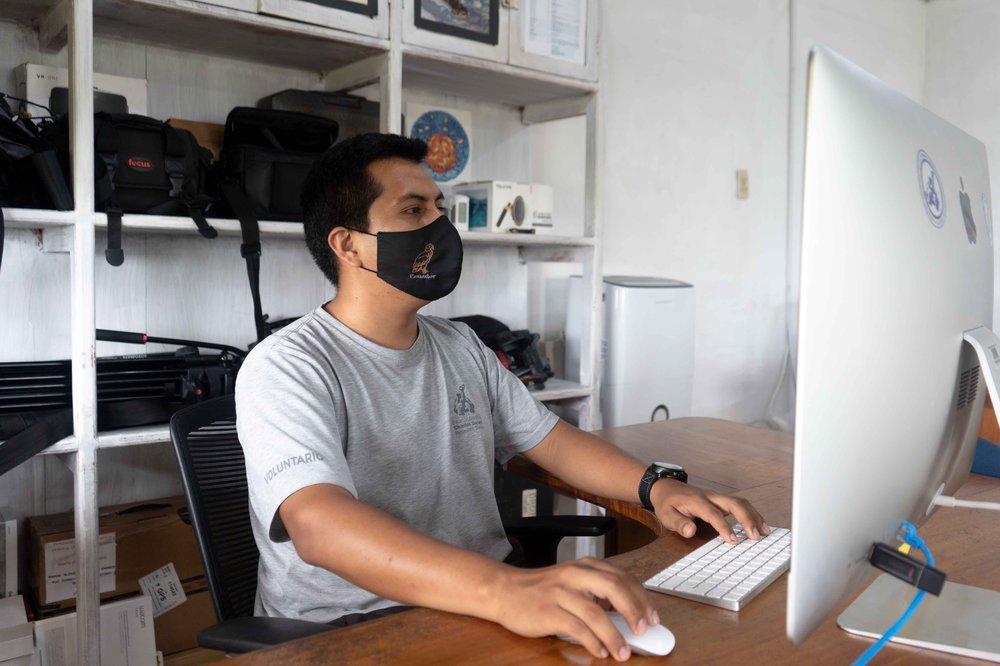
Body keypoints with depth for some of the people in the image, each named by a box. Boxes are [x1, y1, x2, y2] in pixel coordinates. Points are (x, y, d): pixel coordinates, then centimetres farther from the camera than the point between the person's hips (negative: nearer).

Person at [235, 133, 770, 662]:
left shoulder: (462, 348, 11)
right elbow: (320, 526, -29)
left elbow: (551, 438, 14)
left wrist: (656, 487, -4)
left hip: (478, 607, 7)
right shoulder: (288, 369, -14)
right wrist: (502, 590, -42)